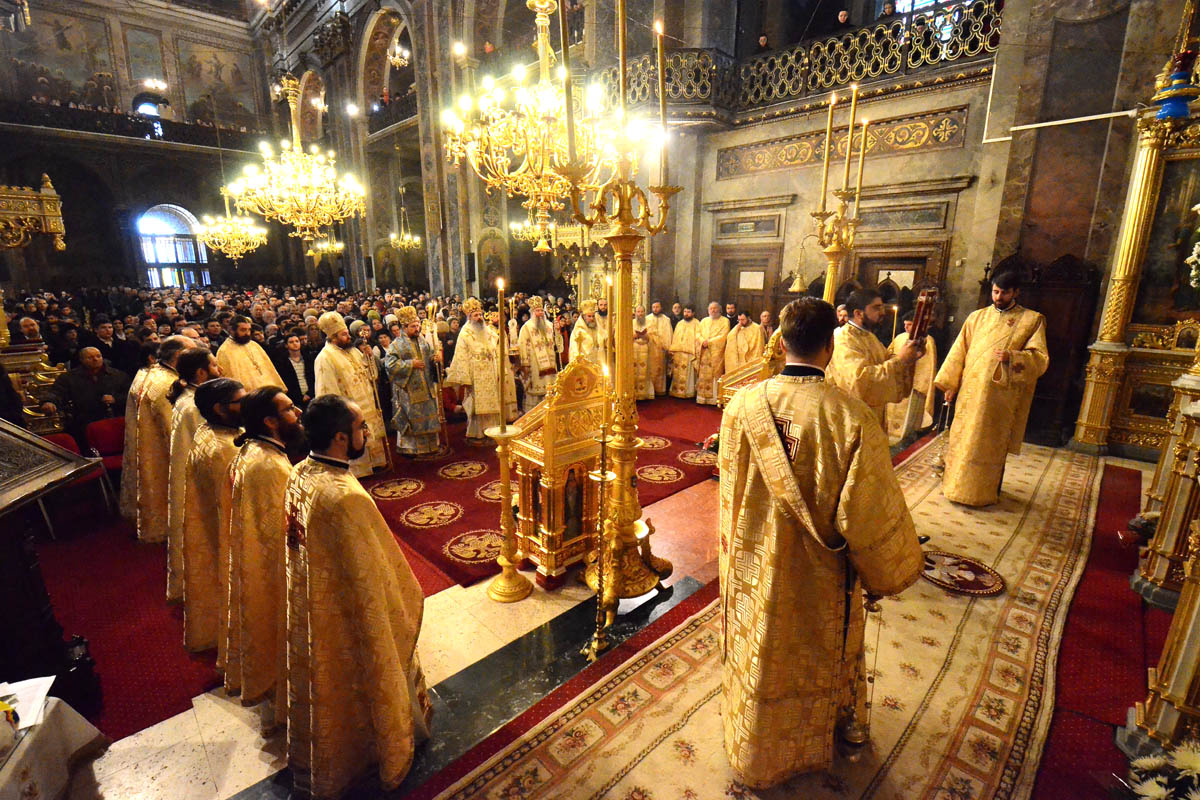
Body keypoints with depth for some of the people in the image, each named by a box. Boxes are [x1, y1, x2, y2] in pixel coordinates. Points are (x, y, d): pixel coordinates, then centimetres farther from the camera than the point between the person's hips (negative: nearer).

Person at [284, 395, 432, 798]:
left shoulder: (299, 474, -10)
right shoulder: (346, 498, -37)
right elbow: (369, 576, -27)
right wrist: (407, 600, -9)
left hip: (306, 609, 8)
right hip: (346, 617, -7)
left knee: (320, 682, 29)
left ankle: (313, 763, 55)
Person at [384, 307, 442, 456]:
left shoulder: (424, 341, 10)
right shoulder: (396, 345, -6)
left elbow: (430, 354, 19)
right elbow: (390, 364, -13)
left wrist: (436, 358, -4)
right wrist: (410, 364, -17)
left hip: (426, 388, 5)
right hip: (408, 390, -5)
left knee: (429, 416, 10)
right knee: (410, 420, 0)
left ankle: (429, 444, 23)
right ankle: (407, 447, 13)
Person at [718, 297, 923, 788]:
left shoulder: (743, 406, -18)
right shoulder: (852, 418, -25)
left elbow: (731, 492, -4)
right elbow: (871, 513, -17)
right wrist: (890, 573, 2)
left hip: (755, 569, 2)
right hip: (818, 581, -1)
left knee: (756, 659, 25)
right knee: (816, 662, 28)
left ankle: (753, 756, 52)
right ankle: (808, 748, 56)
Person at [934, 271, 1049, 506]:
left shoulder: (1032, 320, 1)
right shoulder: (977, 317, 10)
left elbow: (1040, 358, -5)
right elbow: (959, 351, 10)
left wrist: (1012, 357, -25)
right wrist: (950, 384, 6)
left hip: (1001, 395, -3)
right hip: (970, 391, 3)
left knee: (991, 444, 4)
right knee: (962, 439, 8)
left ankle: (984, 493, 16)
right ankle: (957, 485, 21)